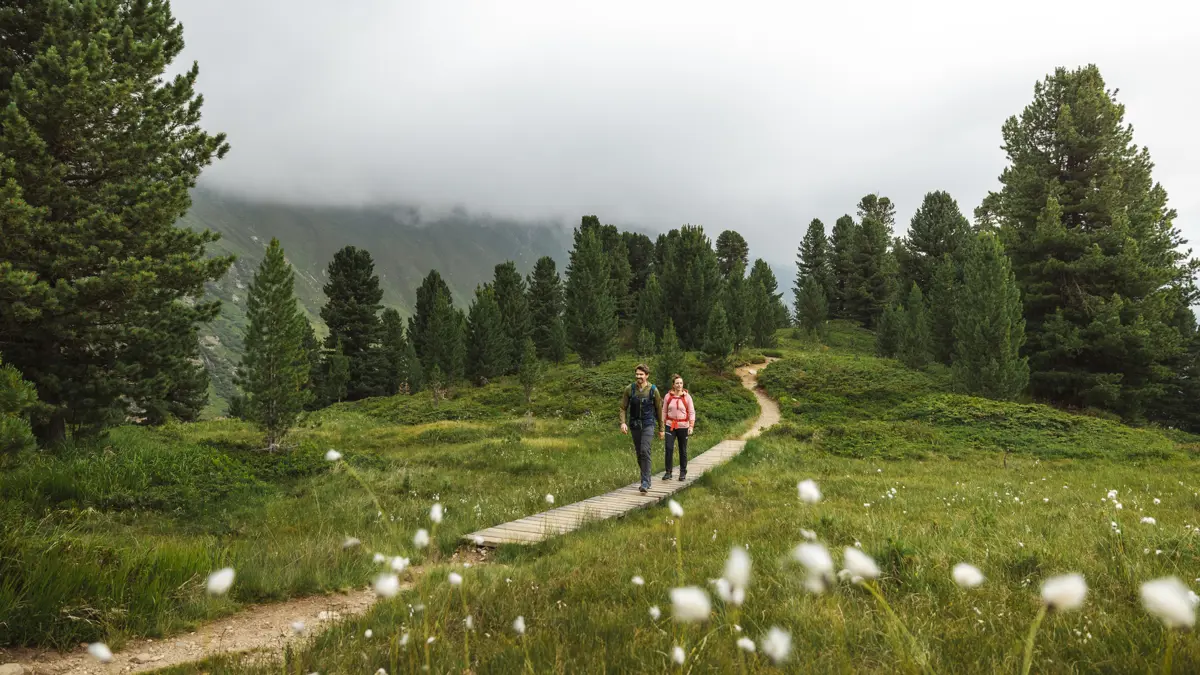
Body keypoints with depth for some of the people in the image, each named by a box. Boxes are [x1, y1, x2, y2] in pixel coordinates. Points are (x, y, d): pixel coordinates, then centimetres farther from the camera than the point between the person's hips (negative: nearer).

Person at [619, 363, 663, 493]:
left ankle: (645, 483, -17)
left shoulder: (653, 390, -3)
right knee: (639, 454, 10)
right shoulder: (629, 389, 0)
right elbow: (623, 408, 4)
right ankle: (646, 479, 26)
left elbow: (659, 410, 6)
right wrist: (623, 422, -13)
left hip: (648, 424, -3)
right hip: (634, 425, 3)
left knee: (645, 452, -17)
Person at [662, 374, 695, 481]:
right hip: (670, 426, 1)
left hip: (683, 426, 0)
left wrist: (691, 426, -9)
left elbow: (692, 412, -1)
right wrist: (662, 425, 5)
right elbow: (664, 411, 9)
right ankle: (668, 472, -3)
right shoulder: (668, 396, 2)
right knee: (669, 448, -11)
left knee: (683, 450, 6)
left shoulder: (687, 396, -1)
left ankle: (683, 472, 19)